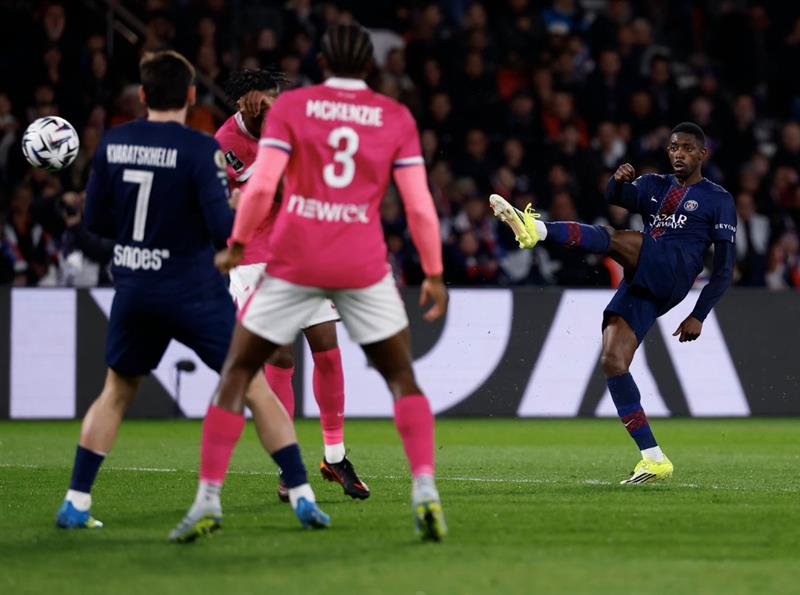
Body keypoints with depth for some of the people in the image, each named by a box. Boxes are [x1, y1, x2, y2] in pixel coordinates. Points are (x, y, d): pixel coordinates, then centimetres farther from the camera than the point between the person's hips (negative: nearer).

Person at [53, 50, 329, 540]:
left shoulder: (113, 144, 1)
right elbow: (223, 228, -17)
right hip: (193, 292, -4)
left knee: (116, 392, 21)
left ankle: (76, 503, 16)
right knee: (254, 386, 3)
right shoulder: (201, 149, -13)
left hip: (133, 291, 4)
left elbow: (96, 220, 8)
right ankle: (302, 496, -1)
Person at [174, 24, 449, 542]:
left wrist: (237, 247, 4)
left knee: (237, 373, 11)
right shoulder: (396, 118, 4)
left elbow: (261, 185, -8)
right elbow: (419, 204, 0)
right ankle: (425, 489, -6)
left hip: (295, 261, -1)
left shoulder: (290, 107, 1)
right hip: (364, 266, 1)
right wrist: (434, 274, 8)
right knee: (402, 379, 14)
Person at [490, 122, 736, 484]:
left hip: (673, 274, -6)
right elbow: (615, 198, 9)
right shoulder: (654, 186, 28)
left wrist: (699, 316, -1)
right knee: (612, 362, -10)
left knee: (612, 238, -28)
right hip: (639, 285, 6)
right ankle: (654, 460, -11)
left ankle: (538, 230, -47)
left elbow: (724, 267, 7)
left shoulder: (718, 200, 11)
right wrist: (619, 181, -14)